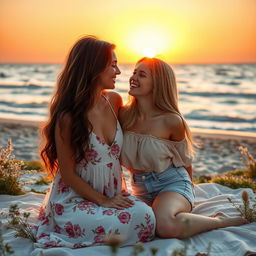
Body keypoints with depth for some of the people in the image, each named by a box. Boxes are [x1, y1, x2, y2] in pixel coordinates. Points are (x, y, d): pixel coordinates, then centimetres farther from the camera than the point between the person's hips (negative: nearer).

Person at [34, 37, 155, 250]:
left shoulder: (114, 100, 0)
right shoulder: (68, 117, -19)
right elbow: (68, 173, -12)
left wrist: (120, 192, 7)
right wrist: (103, 201, -14)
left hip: (113, 194, 6)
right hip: (75, 200, -6)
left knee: (145, 214, -21)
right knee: (128, 224, -27)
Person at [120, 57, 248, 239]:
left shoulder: (171, 121, -16)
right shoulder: (124, 115, -4)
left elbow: (185, 160, 2)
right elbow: (116, 154, 13)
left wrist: (187, 188, 17)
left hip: (172, 183, -5)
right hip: (141, 190, 5)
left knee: (165, 225, -36)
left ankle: (221, 221, -8)